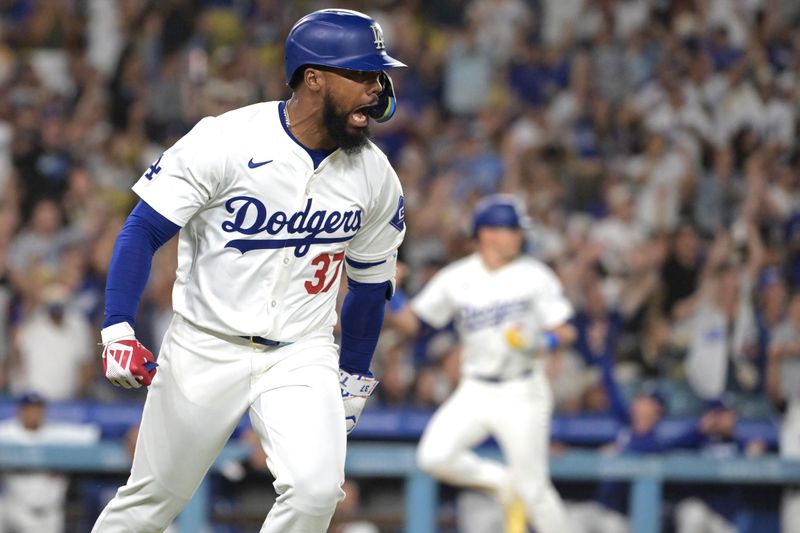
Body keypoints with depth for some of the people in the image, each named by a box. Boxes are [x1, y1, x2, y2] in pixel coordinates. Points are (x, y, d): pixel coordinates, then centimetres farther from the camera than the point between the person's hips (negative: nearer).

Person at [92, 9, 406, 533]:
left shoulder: (375, 176, -2)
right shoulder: (224, 142, -15)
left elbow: (370, 282, 13)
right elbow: (144, 230, -11)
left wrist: (354, 380, 18)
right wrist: (118, 331, -20)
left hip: (303, 355, 2)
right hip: (205, 349, -2)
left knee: (316, 489, -21)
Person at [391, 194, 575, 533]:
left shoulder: (534, 276, -3)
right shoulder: (456, 279, 1)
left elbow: (565, 332, -2)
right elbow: (411, 321, 4)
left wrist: (541, 345, -23)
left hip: (522, 394, -2)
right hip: (475, 392, 2)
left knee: (533, 489, -4)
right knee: (434, 457, -18)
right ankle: (500, 481, 8)